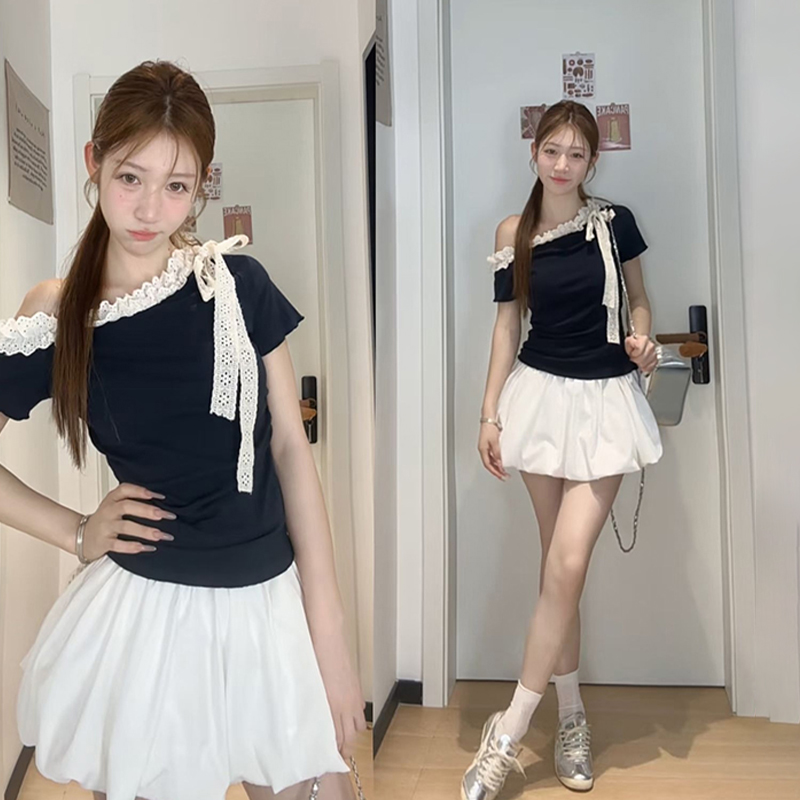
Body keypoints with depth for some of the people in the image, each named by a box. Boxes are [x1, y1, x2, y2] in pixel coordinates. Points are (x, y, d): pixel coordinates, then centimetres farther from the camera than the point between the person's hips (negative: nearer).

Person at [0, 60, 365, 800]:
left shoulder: (237, 284, -5)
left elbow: (291, 448, -4)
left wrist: (329, 635, -6)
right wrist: (77, 533, -3)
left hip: (271, 601, 1)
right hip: (145, 607, -1)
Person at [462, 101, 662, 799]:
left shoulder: (614, 223, 0)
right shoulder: (513, 235, 4)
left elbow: (639, 298, 12)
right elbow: (507, 324, 6)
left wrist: (644, 339, -10)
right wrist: (490, 414, 1)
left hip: (605, 400, -1)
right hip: (540, 394, 2)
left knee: (566, 566, -9)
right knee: (560, 565, 7)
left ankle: (507, 737, 3)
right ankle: (571, 717, 24)